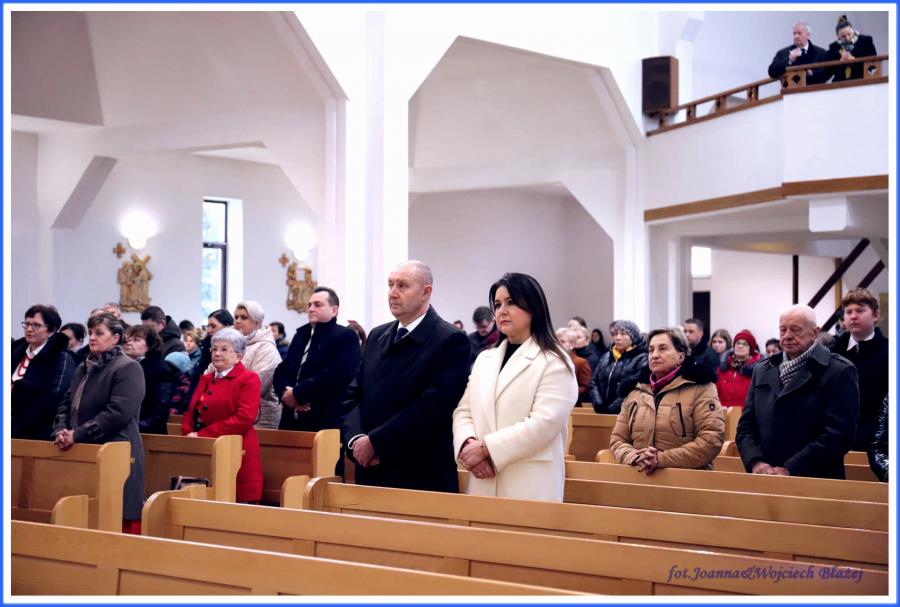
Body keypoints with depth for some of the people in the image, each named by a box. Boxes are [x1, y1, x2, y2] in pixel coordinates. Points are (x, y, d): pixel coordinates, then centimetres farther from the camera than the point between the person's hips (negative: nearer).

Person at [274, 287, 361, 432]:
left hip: (326, 422, -6)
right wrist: (286, 392, -7)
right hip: (292, 420, 6)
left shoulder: (346, 336, -2)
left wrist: (298, 393, -15)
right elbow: (281, 371, 16)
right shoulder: (301, 334, 21)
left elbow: (337, 375, -17)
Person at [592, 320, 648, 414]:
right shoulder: (606, 357, 16)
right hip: (603, 412, 6)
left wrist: (612, 408, -18)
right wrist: (599, 405, -1)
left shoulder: (642, 360, -5)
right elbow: (594, 382, 16)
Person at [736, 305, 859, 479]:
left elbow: (839, 434, -13)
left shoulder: (840, 372, -4)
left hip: (815, 481, -4)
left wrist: (791, 469, -17)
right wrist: (755, 461, -7)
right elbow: (746, 426, 11)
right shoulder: (762, 371, 14)